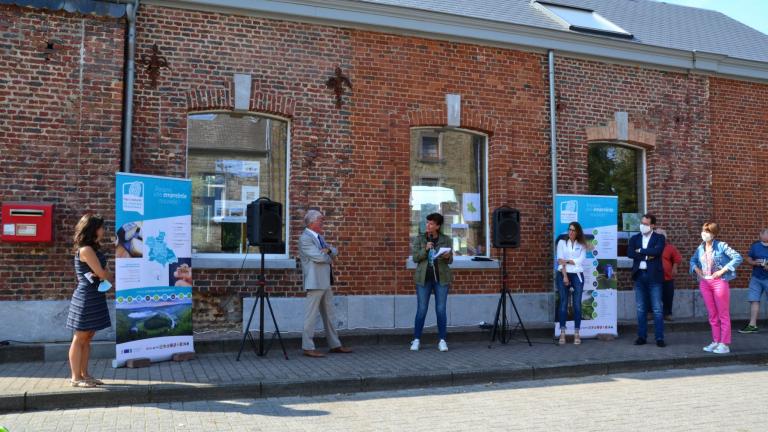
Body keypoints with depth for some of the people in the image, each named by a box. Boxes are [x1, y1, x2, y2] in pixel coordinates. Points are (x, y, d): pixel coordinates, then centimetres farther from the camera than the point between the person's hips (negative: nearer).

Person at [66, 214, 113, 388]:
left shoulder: (94, 248, 14)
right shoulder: (86, 250, -15)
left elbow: (103, 272, 10)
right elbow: (101, 273, -13)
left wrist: (111, 278, -9)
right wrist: (115, 280, 4)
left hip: (95, 297, 9)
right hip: (86, 297, -9)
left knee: (87, 338, 12)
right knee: (79, 338, -1)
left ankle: (84, 374, 18)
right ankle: (76, 378, 5)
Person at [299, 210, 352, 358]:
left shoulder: (319, 237, 17)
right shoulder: (305, 238, -12)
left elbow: (335, 252, 14)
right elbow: (318, 257, -21)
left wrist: (328, 249, -9)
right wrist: (330, 258, -2)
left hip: (326, 282, 9)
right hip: (315, 283, -9)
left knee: (329, 315, 14)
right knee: (311, 315, -4)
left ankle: (335, 345, 21)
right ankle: (308, 348, 2)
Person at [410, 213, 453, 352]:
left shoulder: (446, 239, 4)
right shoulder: (419, 239, 4)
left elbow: (450, 260, 4)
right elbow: (415, 258, -1)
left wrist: (447, 256, -19)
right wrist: (425, 250, -17)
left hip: (441, 278, 0)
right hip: (423, 278, 0)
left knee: (441, 309, 0)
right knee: (421, 310, 0)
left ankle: (442, 341, 9)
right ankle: (416, 340, 10)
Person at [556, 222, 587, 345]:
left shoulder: (582, 245, 9)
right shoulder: (562, 242, 7)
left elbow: (580, 260, -3)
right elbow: (560, 261, -2)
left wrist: (567, 261, -8)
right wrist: (565, 276, -10)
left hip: (577, 276, 1)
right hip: (563, 275, 0)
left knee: (577, 305, -1)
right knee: (563, 304, -2)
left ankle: (576, 334, 4)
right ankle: (562, 333, 0)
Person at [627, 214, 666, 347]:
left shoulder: (659, 238, 3)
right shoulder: (634, 238, 11)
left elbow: (656, 251, -16)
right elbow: (630, 253, -4)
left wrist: (640, 251, -7)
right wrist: (647, 255, -12)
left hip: (654, 276, -3)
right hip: (639, 276, 3)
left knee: (657, 309, -2)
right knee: (640, 309, 7)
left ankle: (659, 338, 2)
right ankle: (642, 336, 13)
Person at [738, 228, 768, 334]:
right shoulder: (755, 245, 2)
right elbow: (748, 259, 7)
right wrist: (754, 262, -14)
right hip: (756, 278, 2)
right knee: (754, 300, -1)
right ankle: (752, 325, 1)